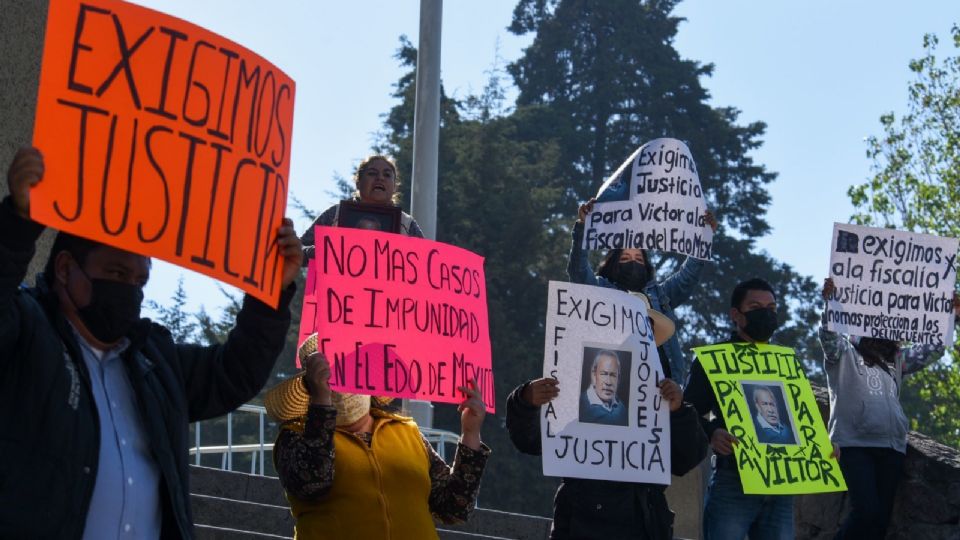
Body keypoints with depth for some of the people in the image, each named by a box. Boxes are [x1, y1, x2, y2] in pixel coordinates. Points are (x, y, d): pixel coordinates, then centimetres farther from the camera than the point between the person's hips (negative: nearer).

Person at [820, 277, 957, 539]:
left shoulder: (895, 360, 23)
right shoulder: (845, 353, 7)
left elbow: (931, 351, 21)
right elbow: (829, 335, -12)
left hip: (891, 448, 6)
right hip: (854, 445, -6)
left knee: (881, 517, 2)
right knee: (866, 511, -19)